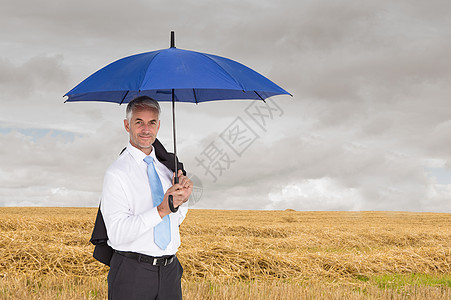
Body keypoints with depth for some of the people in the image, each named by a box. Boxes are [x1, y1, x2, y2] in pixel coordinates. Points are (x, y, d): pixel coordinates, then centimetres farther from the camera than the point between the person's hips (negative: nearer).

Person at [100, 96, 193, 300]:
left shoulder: (166, 166, 12)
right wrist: (161, 210, -26)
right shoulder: (116, 173, -9)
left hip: (170, 270, 5)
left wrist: (182, 198, 0)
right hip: (132, 273, -5)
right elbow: (117, 234, -18)